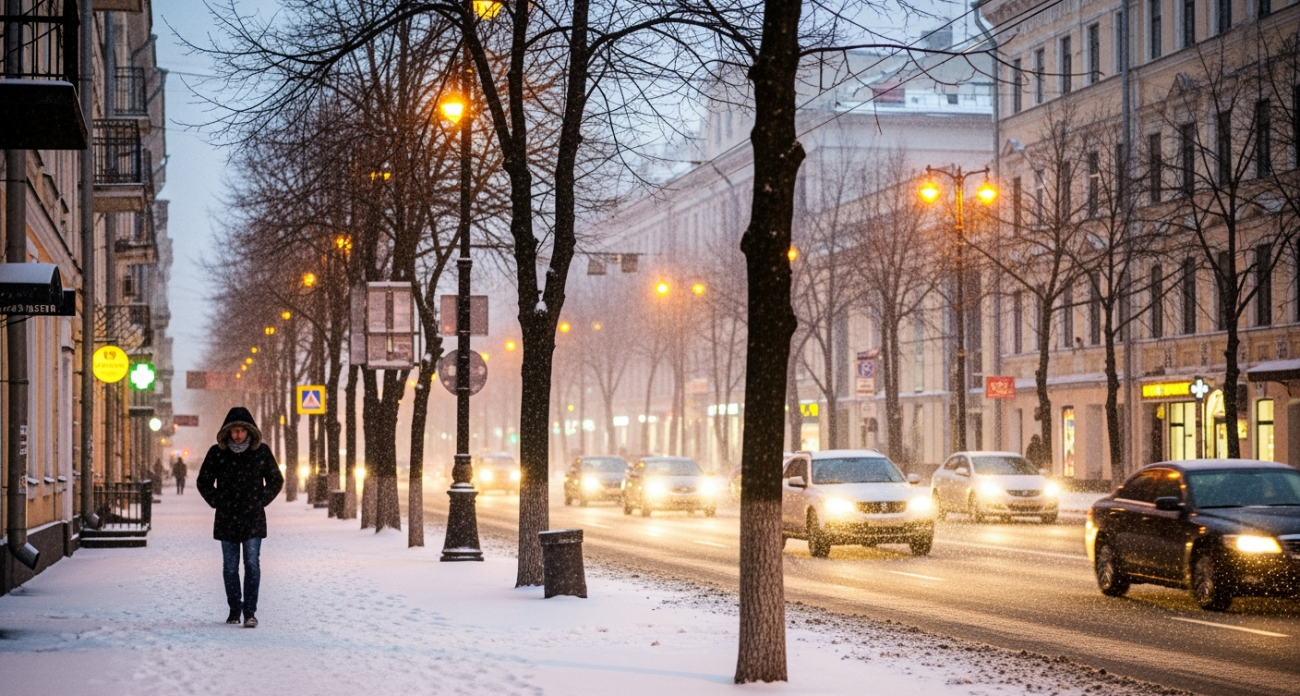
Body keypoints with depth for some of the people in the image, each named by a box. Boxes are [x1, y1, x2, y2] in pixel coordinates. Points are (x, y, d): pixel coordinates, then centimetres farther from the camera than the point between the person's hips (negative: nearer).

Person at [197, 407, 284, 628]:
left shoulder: (262, 452, 0)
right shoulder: (217, 453, 0)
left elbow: (276, 481, 11)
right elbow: (204, 482, 11)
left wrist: (261, 501, 2)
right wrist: (217, 502, 1)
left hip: (253, 519, -1)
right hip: (227, 519, 1)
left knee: (252, 564, -9)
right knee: (230, 567, 7)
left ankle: (250, 612, -9)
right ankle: (234, 610, 20)